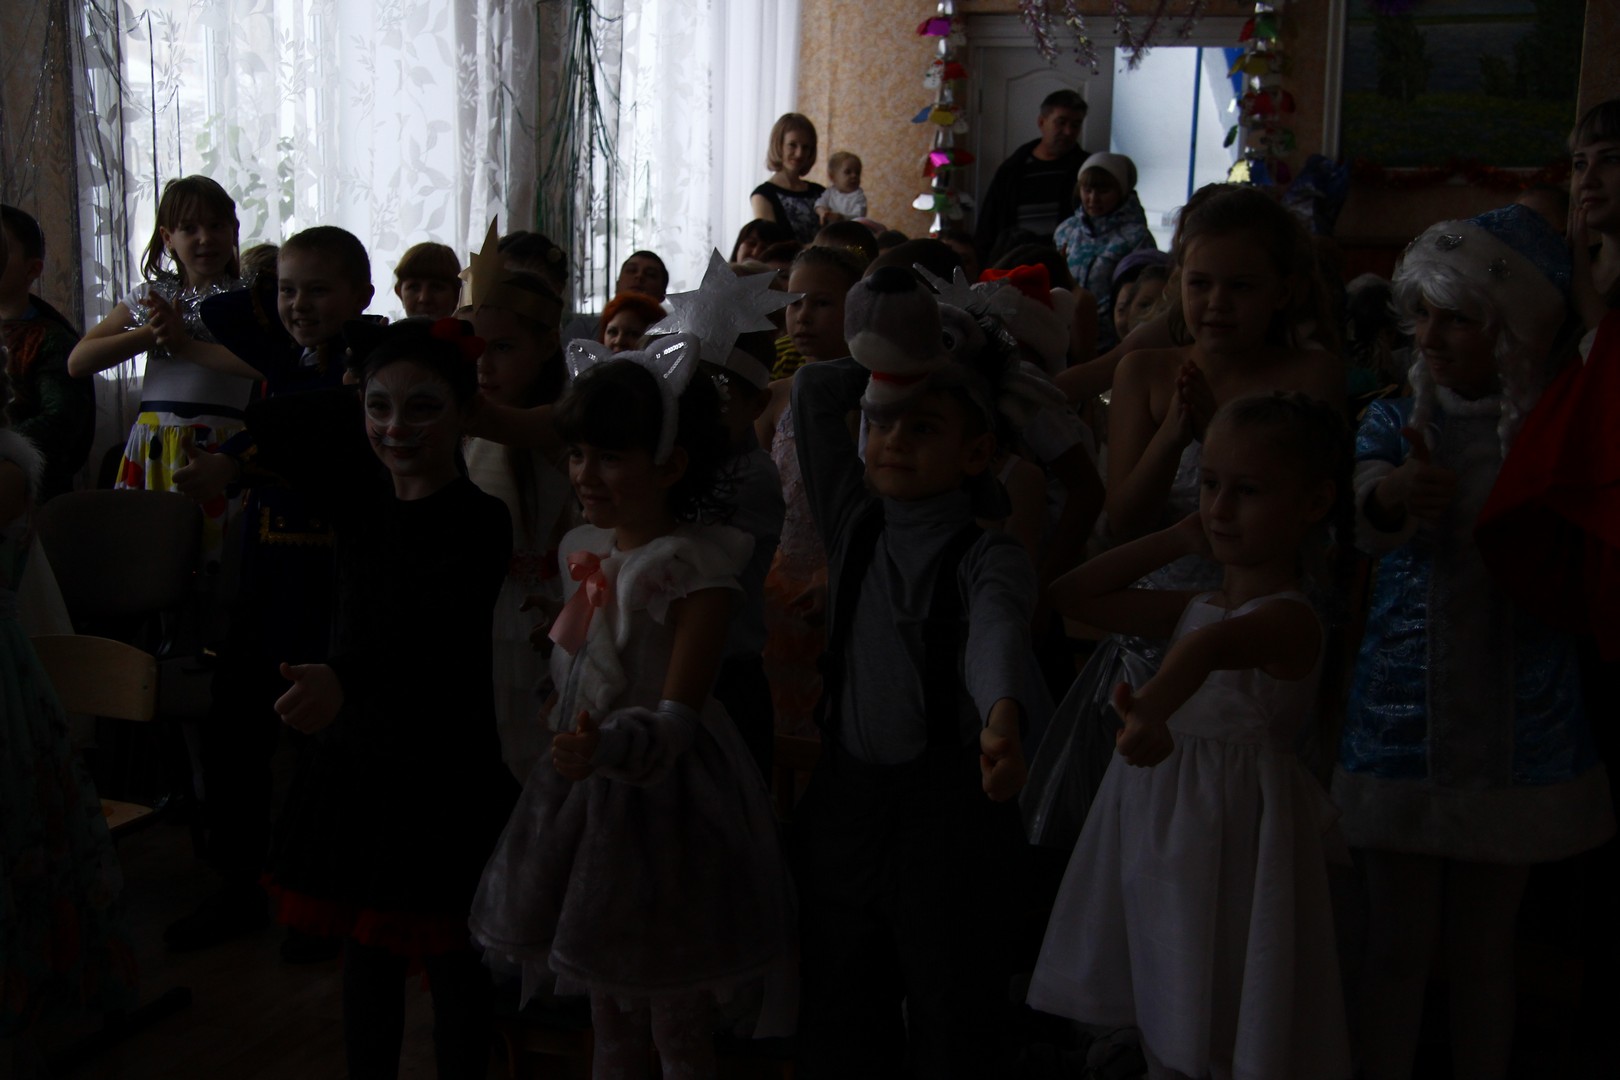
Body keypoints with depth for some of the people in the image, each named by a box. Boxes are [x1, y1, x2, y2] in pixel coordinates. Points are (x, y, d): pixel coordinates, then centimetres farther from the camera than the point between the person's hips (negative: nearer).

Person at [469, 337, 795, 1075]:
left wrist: (609, 747, -43)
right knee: (607, 1007, 22)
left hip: (661, 793, -7)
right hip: (584, 781, 8)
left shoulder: (693, 564, -20)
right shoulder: (584, 548, 4)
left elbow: (678, 715, -27)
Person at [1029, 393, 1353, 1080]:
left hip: (1231, 836, -8)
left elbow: (1212, 645, -39)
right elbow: (1070, 596, 16)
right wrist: (1178, 540, 10)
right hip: (1161, 832, 8)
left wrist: (1153, 710, -60)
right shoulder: (1199, 607, 11)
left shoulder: (1289, 618, -15)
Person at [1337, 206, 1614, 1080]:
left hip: (1515, 725, 0)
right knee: (1397, 940, 7)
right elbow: (1364, 523, -22)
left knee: (1485, 943, 12)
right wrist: (1391, 498, -45)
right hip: (1401, 714, 0)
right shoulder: (1394, 421, -1)